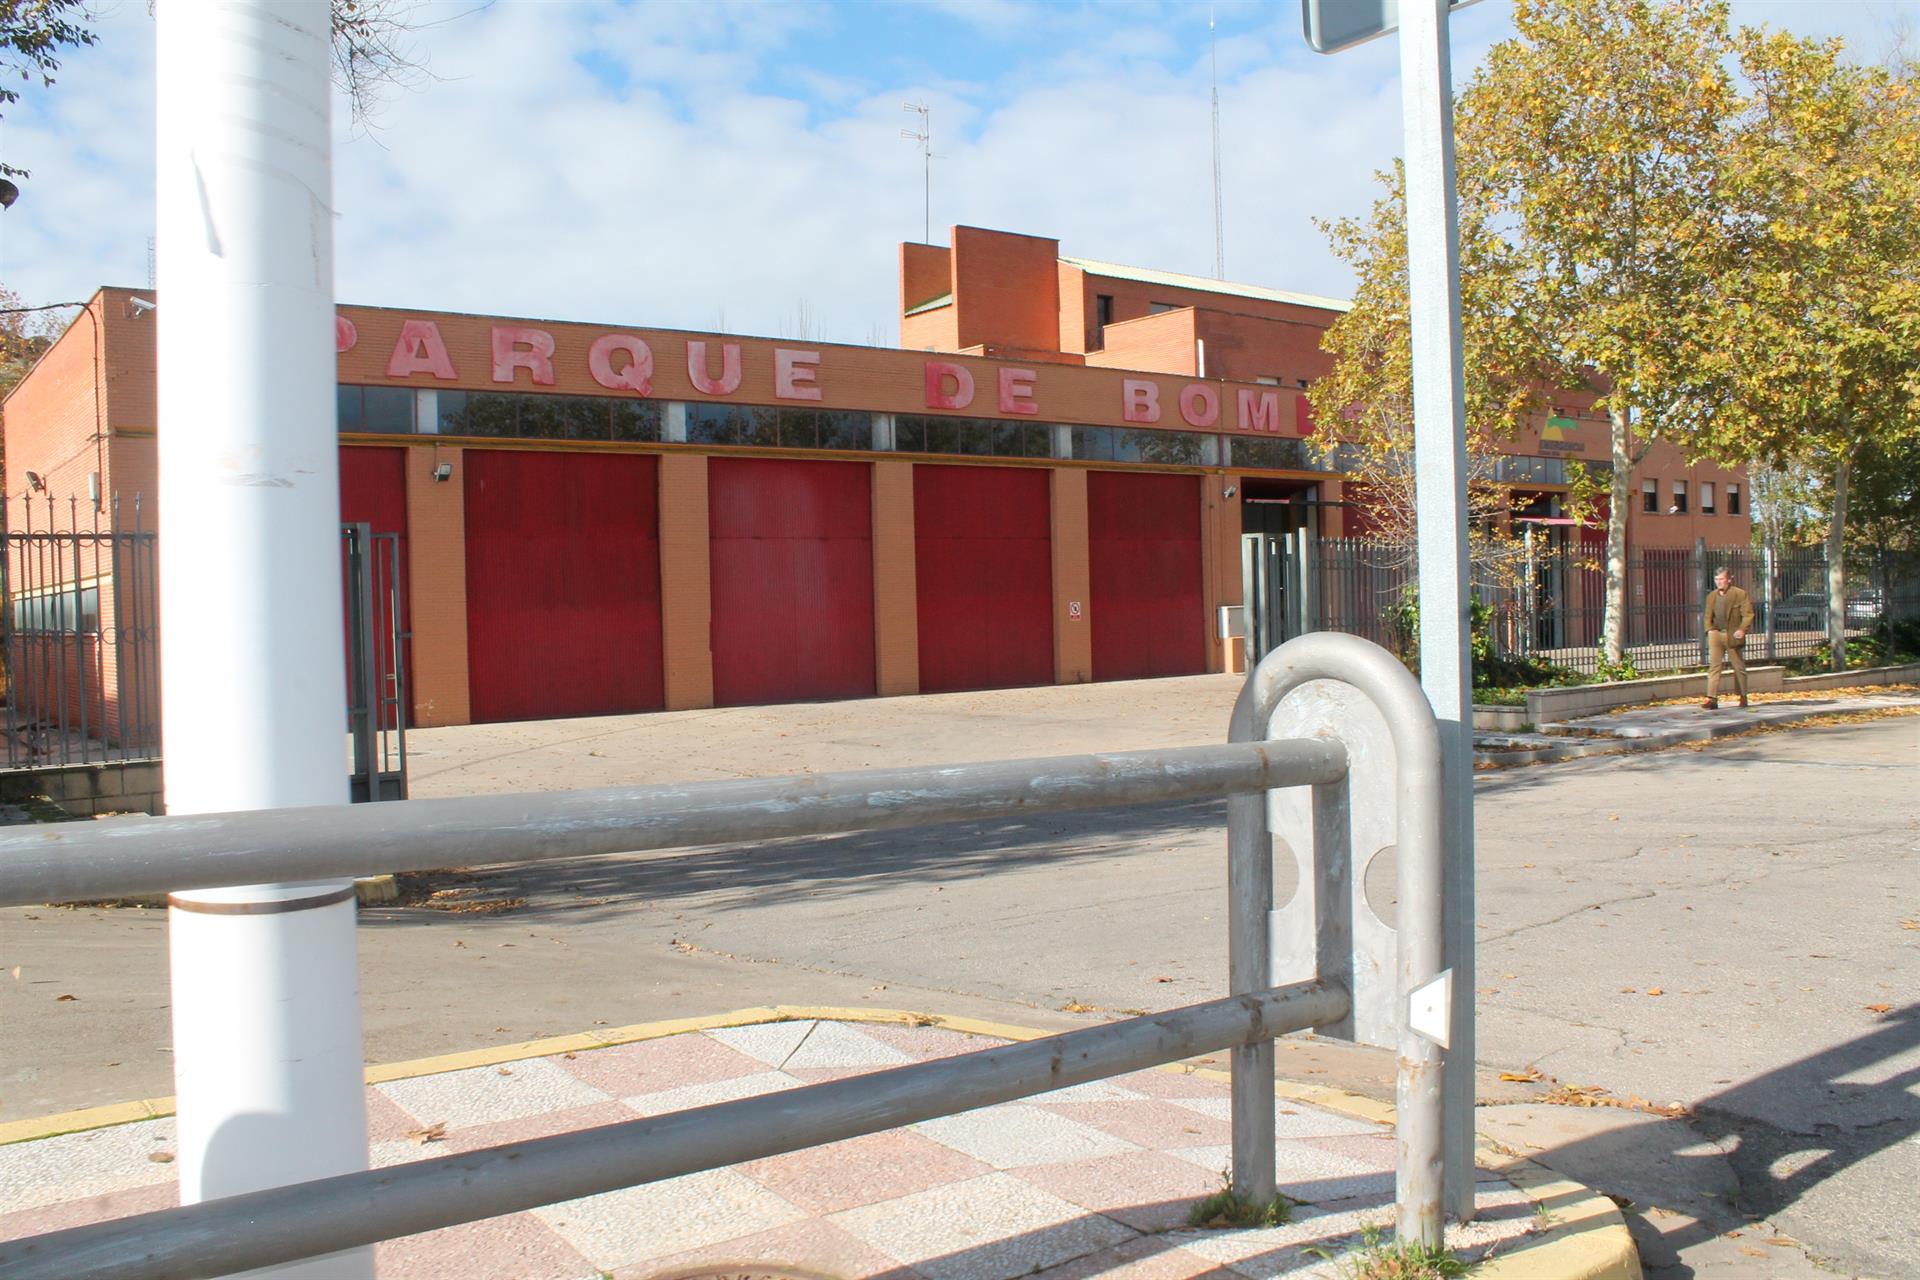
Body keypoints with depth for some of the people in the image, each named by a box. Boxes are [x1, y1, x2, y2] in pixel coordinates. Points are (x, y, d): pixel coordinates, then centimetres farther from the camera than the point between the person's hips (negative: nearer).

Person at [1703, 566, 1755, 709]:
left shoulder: (1740, 594, -3)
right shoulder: (1711, 596, 13)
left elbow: (1748, 614, -6)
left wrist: (1742, 629, -20)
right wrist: (1709, 629, 4)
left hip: (1733, 635, -3)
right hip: (1716, 634, 3)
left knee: (1739, 667, 8)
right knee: (1714, 665, -8)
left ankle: (1743, 697, 22)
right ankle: (1712, 699, -14)